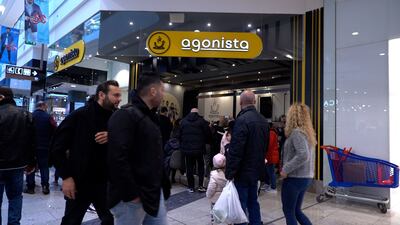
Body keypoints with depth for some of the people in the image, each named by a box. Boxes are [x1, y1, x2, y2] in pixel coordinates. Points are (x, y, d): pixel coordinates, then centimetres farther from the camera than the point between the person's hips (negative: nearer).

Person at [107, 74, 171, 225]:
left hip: (155, 193, 9)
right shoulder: (126, 115, -17)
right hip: (133, 196, -9)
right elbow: (117, 158, -26)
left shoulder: (151, 117, 13)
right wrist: (131, 194, -23)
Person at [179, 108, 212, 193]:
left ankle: (191, 187, 14)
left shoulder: (183, 121, 4)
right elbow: (208, 134, -5)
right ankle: (200, 186, 10)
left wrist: (182, 145, 16)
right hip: (199, 148, -2)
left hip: (187, 149, 2)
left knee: (189, 168, 9)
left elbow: (180, 135, 7)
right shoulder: (202, 121, -4)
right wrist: (206, 142, 12)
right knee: (201, 166, 13)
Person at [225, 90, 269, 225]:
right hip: (257, 169, 8)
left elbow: (235, 149, -22)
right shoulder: (263, 120, 7)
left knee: (240, 205, 2)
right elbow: (265, 145, 13)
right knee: (253, 201, 19)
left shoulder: (242, 120, -19)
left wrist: (230, 172, -16)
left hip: (243, 171, -8)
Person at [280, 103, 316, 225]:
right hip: (305, 177, 8)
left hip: (295, 178, -8)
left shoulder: (296, 132, -17)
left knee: (288, 211, 8)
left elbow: (303, 155, -29)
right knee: (296, 211, 19)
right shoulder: (307, 132, 10)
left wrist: (286, 169, -20)